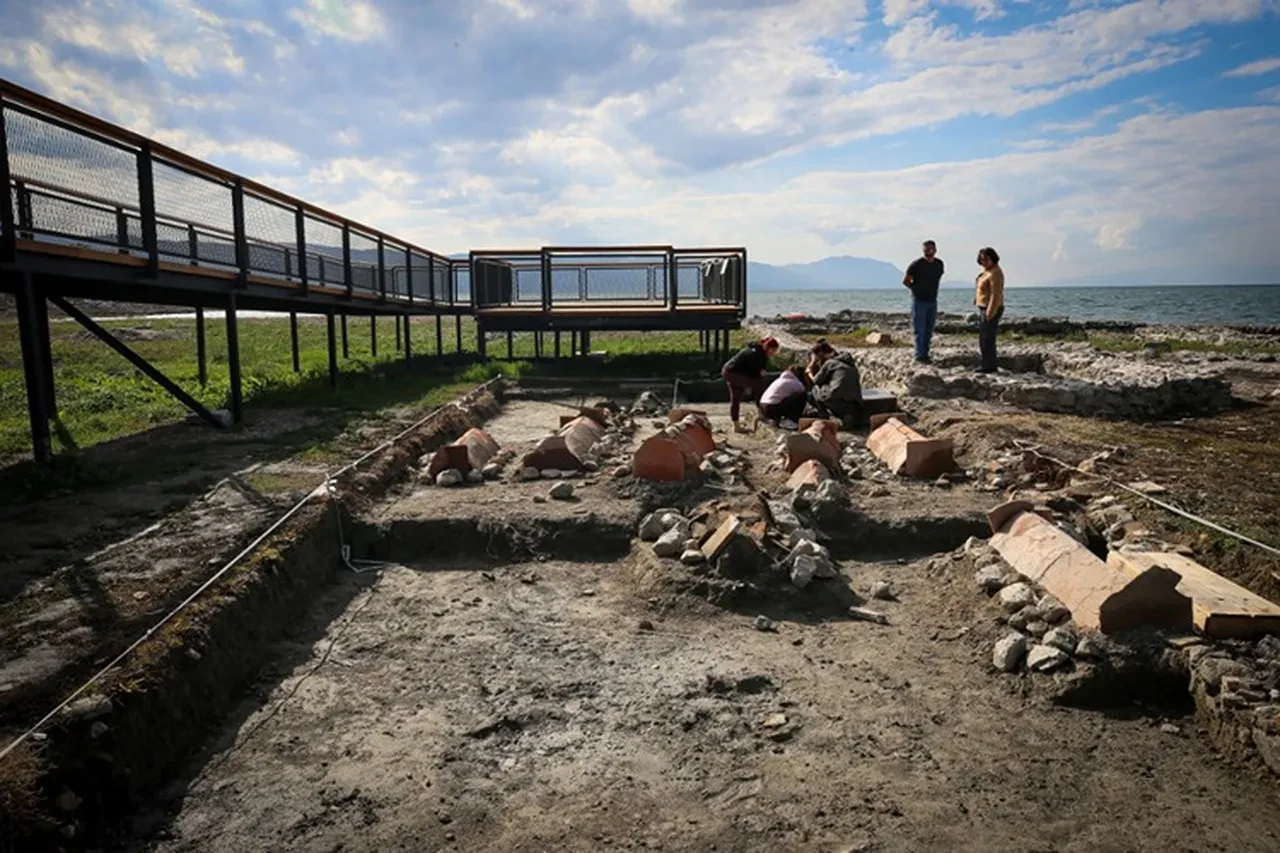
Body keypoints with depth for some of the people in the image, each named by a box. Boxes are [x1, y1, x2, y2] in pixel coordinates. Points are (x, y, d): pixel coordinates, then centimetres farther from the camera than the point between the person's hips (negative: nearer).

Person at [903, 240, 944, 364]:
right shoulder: (916, 264, -11)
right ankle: (919, 356, -1)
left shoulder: (939, 264, 3)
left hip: (932, 301, 5)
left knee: (929, 330, 8)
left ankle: (925, 354, 15)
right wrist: (917, 289, 2)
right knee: (919, 330, -4)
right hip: (919, 301, -5)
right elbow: (905, 281, -3)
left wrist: (932, 290, 12)